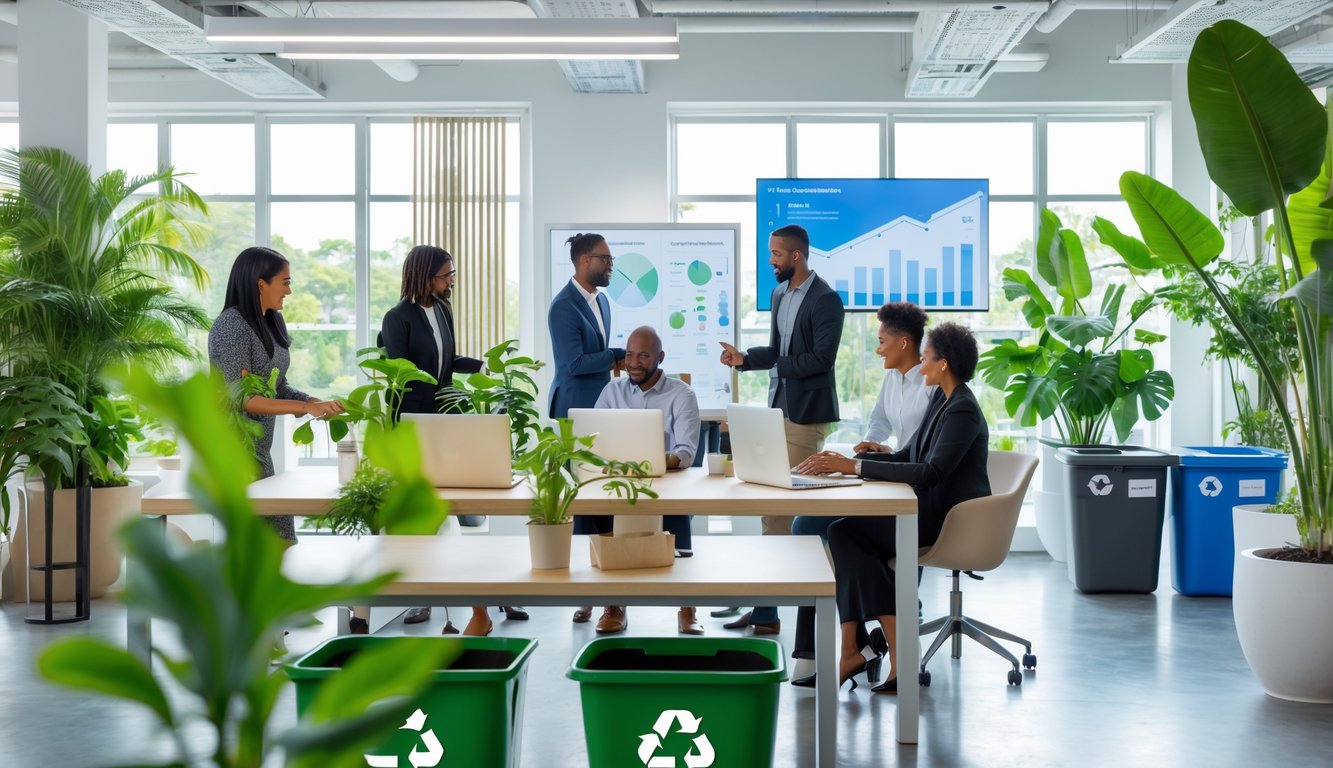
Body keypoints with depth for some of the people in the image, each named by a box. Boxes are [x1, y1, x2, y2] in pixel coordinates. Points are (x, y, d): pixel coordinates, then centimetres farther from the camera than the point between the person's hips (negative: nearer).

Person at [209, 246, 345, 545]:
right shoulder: (231, 326, -15)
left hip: (258, 448, 9)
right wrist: (306, 407, -23)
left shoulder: (270, 324, 12)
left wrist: (321, 403, -1)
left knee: (280, 539, 6)